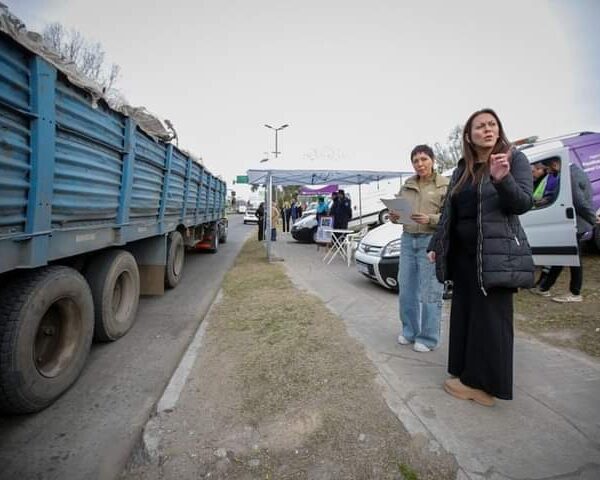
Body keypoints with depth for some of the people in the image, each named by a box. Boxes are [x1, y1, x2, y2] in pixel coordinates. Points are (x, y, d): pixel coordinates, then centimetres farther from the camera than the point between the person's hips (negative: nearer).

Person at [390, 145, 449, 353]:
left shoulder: (444, 185, -1)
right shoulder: (407, 185, 14)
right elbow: (398, 209, 20)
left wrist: (430, 219, -21)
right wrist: (394, 216, -1)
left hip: (431, 241, -5)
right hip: (408, 239, 5)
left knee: (430, 292, 0)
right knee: (406, 289, 9)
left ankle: (428, 338, 14)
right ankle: (410, 331, 26)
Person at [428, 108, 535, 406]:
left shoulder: (515, 159, 0)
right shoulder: (462, 170, 14)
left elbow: (523, 203, -10)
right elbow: (448, 212, 16)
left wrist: (502, 180, -28)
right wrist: (436, 246, 13)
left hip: (497, 253, -6)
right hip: (463, 254, 6)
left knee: (491, 319, -1)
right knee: (465, 315, 10)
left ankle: (485, 384, 12)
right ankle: (469, 375, 24)